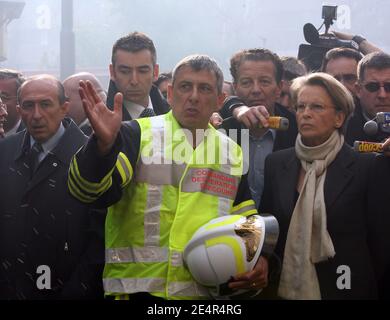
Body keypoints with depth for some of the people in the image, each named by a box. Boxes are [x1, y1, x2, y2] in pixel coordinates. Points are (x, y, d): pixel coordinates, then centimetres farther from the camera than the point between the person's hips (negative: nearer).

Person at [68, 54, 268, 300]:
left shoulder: (233, 153, 12)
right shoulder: (137, 134, -2)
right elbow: (89, 190, -14)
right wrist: (104, 145, -32)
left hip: (206, 292, 4)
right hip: (136, 287, -4)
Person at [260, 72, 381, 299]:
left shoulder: (365, 167, -7)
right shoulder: (276, 163, 3)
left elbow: (378, 241, -6)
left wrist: (375, 294, -9)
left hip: (343, 288, -3)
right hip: (284, 289, 3)